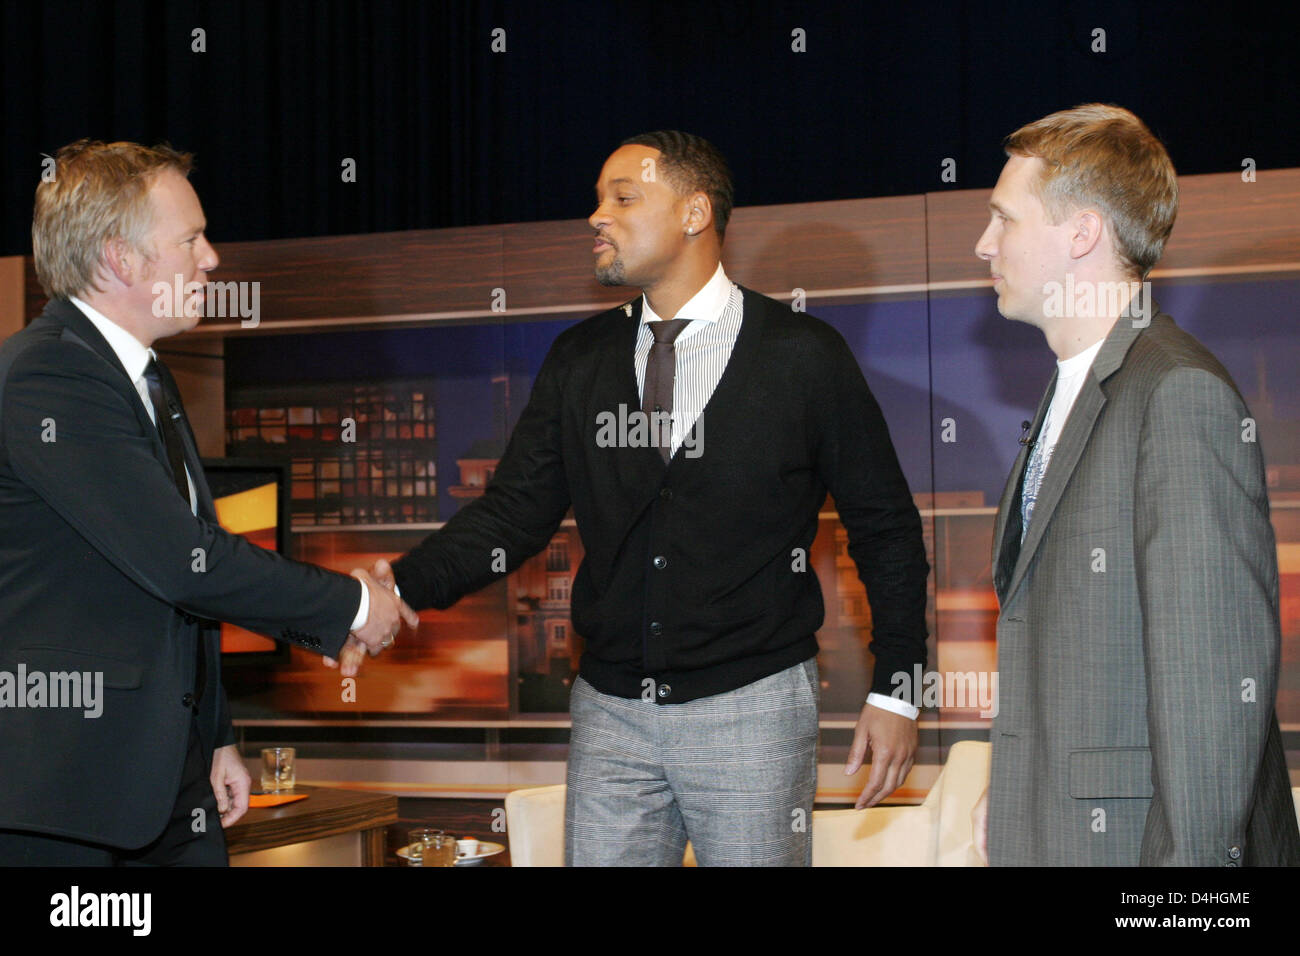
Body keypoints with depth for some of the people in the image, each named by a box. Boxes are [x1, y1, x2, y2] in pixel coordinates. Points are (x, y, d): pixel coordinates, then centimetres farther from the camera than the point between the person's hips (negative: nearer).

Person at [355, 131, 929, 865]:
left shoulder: (803, 356, -4)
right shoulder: (579, 361, 7)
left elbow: (885, 527, 1)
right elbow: (515, 513, 4)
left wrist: (895, 689, -3)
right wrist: (403, 585, -12)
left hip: (750, 709, -3)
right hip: (611, 711, 4)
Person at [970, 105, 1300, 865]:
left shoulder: (1183, 395, -17)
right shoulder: (1074, 390, 14)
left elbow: (1219, 666, -21)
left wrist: (1189, 852, -22)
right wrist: (1012, 790, 13)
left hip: (1136, 831, -8)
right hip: (1051, 829, 8)